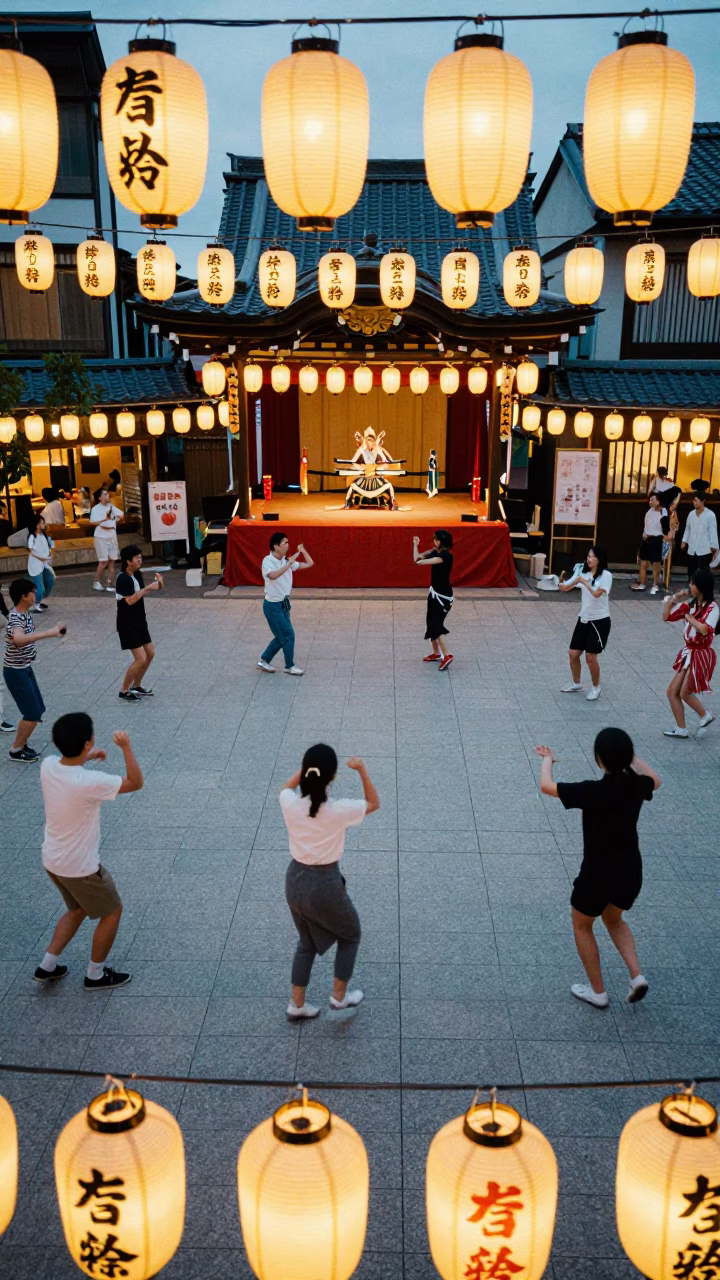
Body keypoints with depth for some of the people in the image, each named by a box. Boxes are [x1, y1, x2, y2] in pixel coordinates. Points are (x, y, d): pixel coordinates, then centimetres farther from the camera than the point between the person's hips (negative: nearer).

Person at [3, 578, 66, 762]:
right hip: (15, 672, -9)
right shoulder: (15, 617, -27)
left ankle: (20, 743, 30)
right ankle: (16, 750, 12)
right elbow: (18, 639, -50)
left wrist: (54, 630, 15)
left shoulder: (25, 612, 3)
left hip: (25, 668, 9)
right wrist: (49, 633, -52)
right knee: (33, 714, -4)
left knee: (36, 710, 15)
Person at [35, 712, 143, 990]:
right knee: (112, 912, 16)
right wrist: (126, 747, -10)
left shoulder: (48, 766, -12)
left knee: (77, 910, 30)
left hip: (52, 860, 7)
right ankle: (95, 975, 29)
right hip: (80, 867, -7)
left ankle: (47, 966, 33)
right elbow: (135, 782, -17)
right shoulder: (90, 783, -33)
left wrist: (86, 758, 15)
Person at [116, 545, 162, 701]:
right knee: (140, 659, -9)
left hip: (139, 621, 9)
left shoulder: (137, 574, 6)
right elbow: (130, 600, -26)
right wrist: (147, 588, -24)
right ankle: (124, 691, 6)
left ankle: (136, 686, 28)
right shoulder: (123, 578, -20)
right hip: (128, 624, -9)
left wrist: (155, 584, -5)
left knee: (150, 653, 14)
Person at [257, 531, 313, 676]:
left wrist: (302, 550, -2)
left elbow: (309, 564, 6)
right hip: (272, 605, -8)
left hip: (284, 604, 8)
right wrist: (289, 564, -41)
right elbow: (272, 576, -41)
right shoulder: (268, 561, -19)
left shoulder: (287, 561, 2)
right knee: (289, 635, -2)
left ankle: (264, 660, 29)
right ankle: (289, 667, 13)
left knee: (282, 636, 15)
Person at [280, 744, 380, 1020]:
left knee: (307, 942, 27)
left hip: (295, 880, 5)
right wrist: (362, 770, -7)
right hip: (325, 884, -5)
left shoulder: (289, 804, -13)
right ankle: (339, 996, 34)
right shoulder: (338, 811, -23)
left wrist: (308, 767, 8)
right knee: (350, 935, 25)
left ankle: (297, 1004, 36)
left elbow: (287, 787, 15)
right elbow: (374, 803, -3)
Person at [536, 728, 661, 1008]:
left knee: (582, 926, 21)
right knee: (614, 920, 32)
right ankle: (636, 976, 16)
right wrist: (631, 756, 23)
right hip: (631, 872, 6)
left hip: (598, 874, -5)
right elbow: (655, 781, 17)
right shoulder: (636, 785, -9)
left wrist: (547, 759, 2)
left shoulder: (593, 791, -26)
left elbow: (546, 786, -16)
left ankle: (598, 992, 28)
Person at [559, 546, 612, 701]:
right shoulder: (582, 571, 2)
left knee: (590, 656, -4)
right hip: (584, 618, 6)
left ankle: (596, 687, 18)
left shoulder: (606, 575, -14)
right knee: (573, 653, 8)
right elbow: (566, 587, -5)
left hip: (599, 621, -6)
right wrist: (560, 584, -25)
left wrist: (584, 581, -29)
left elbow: (597, 593, -27)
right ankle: (576, 684, 30)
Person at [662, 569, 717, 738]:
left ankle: (705, 716, 28)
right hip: (689, 653, 8)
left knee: (685, 693, 3)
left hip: (700, 655, -8)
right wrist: (675, 598, -4)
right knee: (672, 692, 8)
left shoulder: (712, 608, -19)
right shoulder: (691, 605, 4)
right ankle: (680, 729, 18)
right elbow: (666, 616, 7)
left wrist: (690, 618, -20)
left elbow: (704, 629, -36)